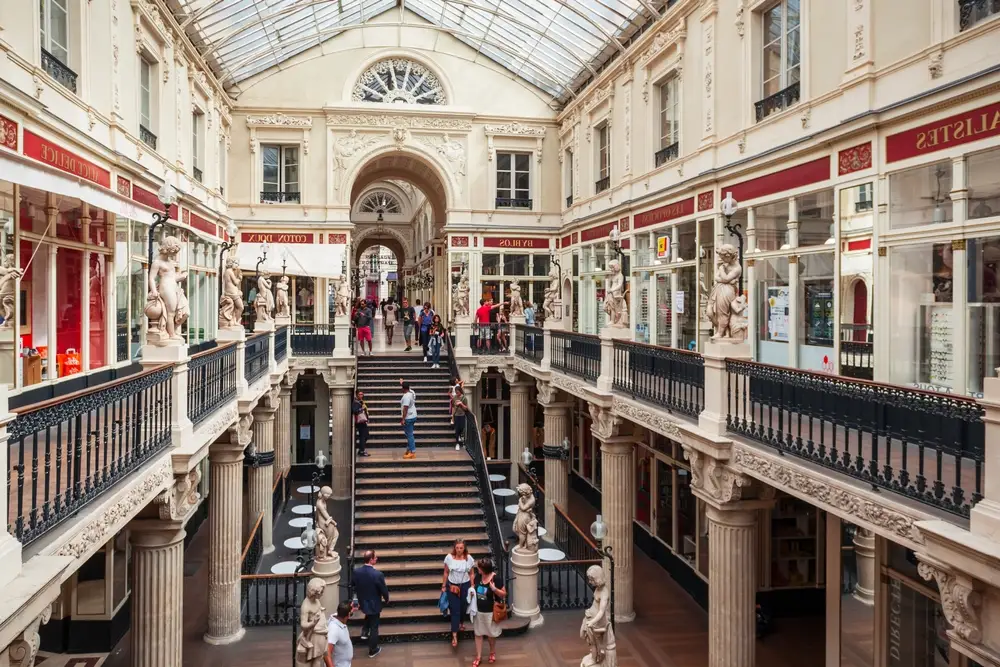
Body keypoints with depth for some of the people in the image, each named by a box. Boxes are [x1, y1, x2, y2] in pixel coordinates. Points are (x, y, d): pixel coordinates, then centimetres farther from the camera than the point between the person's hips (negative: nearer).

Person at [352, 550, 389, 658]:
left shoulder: (356, 571, -17)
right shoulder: (378, 574, -31)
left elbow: (353, 586, 0)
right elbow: (384, 589, -18)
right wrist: (386, 600, 3)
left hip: (362, 602, 4)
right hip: (374, 604, -4)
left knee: (368, 615, 39)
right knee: (374, 627, 15)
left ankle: (364, 632, 33)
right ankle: (373, 650, 30)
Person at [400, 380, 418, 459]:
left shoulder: (406, 396, -21)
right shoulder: (411, 392, 5)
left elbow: (405, 408, -25)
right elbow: (407, 388, 30)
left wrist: (403, 419, -22)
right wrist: (403, 382, 45)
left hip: (408, 418, -10)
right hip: (413, 416, 10)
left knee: (409, 435, -6)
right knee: (409, 434, 18)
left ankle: (412, 452, -4)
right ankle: (409, 449, 24)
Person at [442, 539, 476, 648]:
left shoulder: (469, 558, -11)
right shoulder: (449, 557, -12)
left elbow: (471, 574, -1)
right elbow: (446, 573, -2)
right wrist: (443, 586, 1)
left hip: (465, 586, 1)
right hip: (452, 586, -1)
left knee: (463, 607, 17)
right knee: (454, 609, -3)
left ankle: (460, 622, 48)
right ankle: (454, 635, 1)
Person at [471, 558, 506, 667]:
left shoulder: (496, 579, -24)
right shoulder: (478, 576, -9)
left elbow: (504, 594, -17)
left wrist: (494, 589, -34)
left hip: (490, 612, -4)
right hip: (478, 610, 4)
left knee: (490, 634, 16)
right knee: (478, 633, 14)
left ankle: (492, 652, 42)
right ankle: (478, 657, 29)